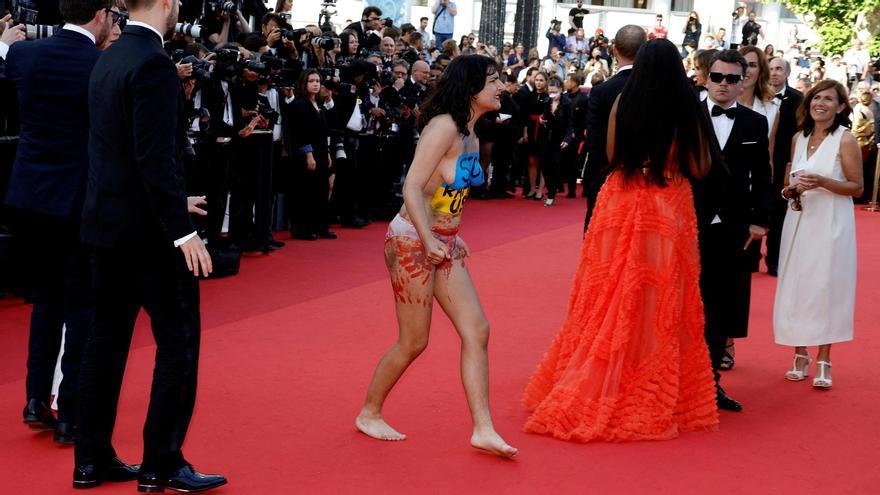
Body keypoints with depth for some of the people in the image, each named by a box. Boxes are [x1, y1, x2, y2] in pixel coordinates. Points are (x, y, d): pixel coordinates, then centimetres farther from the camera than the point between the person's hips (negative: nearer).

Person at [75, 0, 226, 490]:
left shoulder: (108, 59, 11)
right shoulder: (154, 64, -17)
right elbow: (156, 158, -22)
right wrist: (184, 231, -20)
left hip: (107, 220, 9)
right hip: (148, 227, -9)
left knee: (108, 338, 13)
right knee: (179, 340, 1)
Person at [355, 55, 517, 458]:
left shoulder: (471, 137, 10)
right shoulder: (444, 126, -17)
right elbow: (412, 187, -24)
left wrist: (453, 238, 12)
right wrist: (428, 239, -31)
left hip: (444, 243, 9)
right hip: (413, 240, -9)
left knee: (477, 331, -1)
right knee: (413, 342, 1)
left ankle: (483, 429, 1)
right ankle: (369, 413, 22)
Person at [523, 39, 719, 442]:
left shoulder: (623, 104, -4)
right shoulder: (687, 108, -7)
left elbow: (612, 156, 2)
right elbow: (699, 169, -6)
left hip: (622, 208, 1)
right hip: (669, 212, -1)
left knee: (612, 304, 11)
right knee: (662, 306, 8)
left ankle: (594, 394, 19)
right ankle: (657, 401, 16)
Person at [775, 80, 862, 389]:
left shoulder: (845, 140, -6)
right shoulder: (799, 138, 10)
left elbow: (857, 187, -7)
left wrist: (822, 182, -20)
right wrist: (792, 190, -3)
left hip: (831, 222, -5)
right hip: (800, 219, 5)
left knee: (826, 286, -3)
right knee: (797, 285, 5)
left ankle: (824, 361, 5)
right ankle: (800, 356, 15)